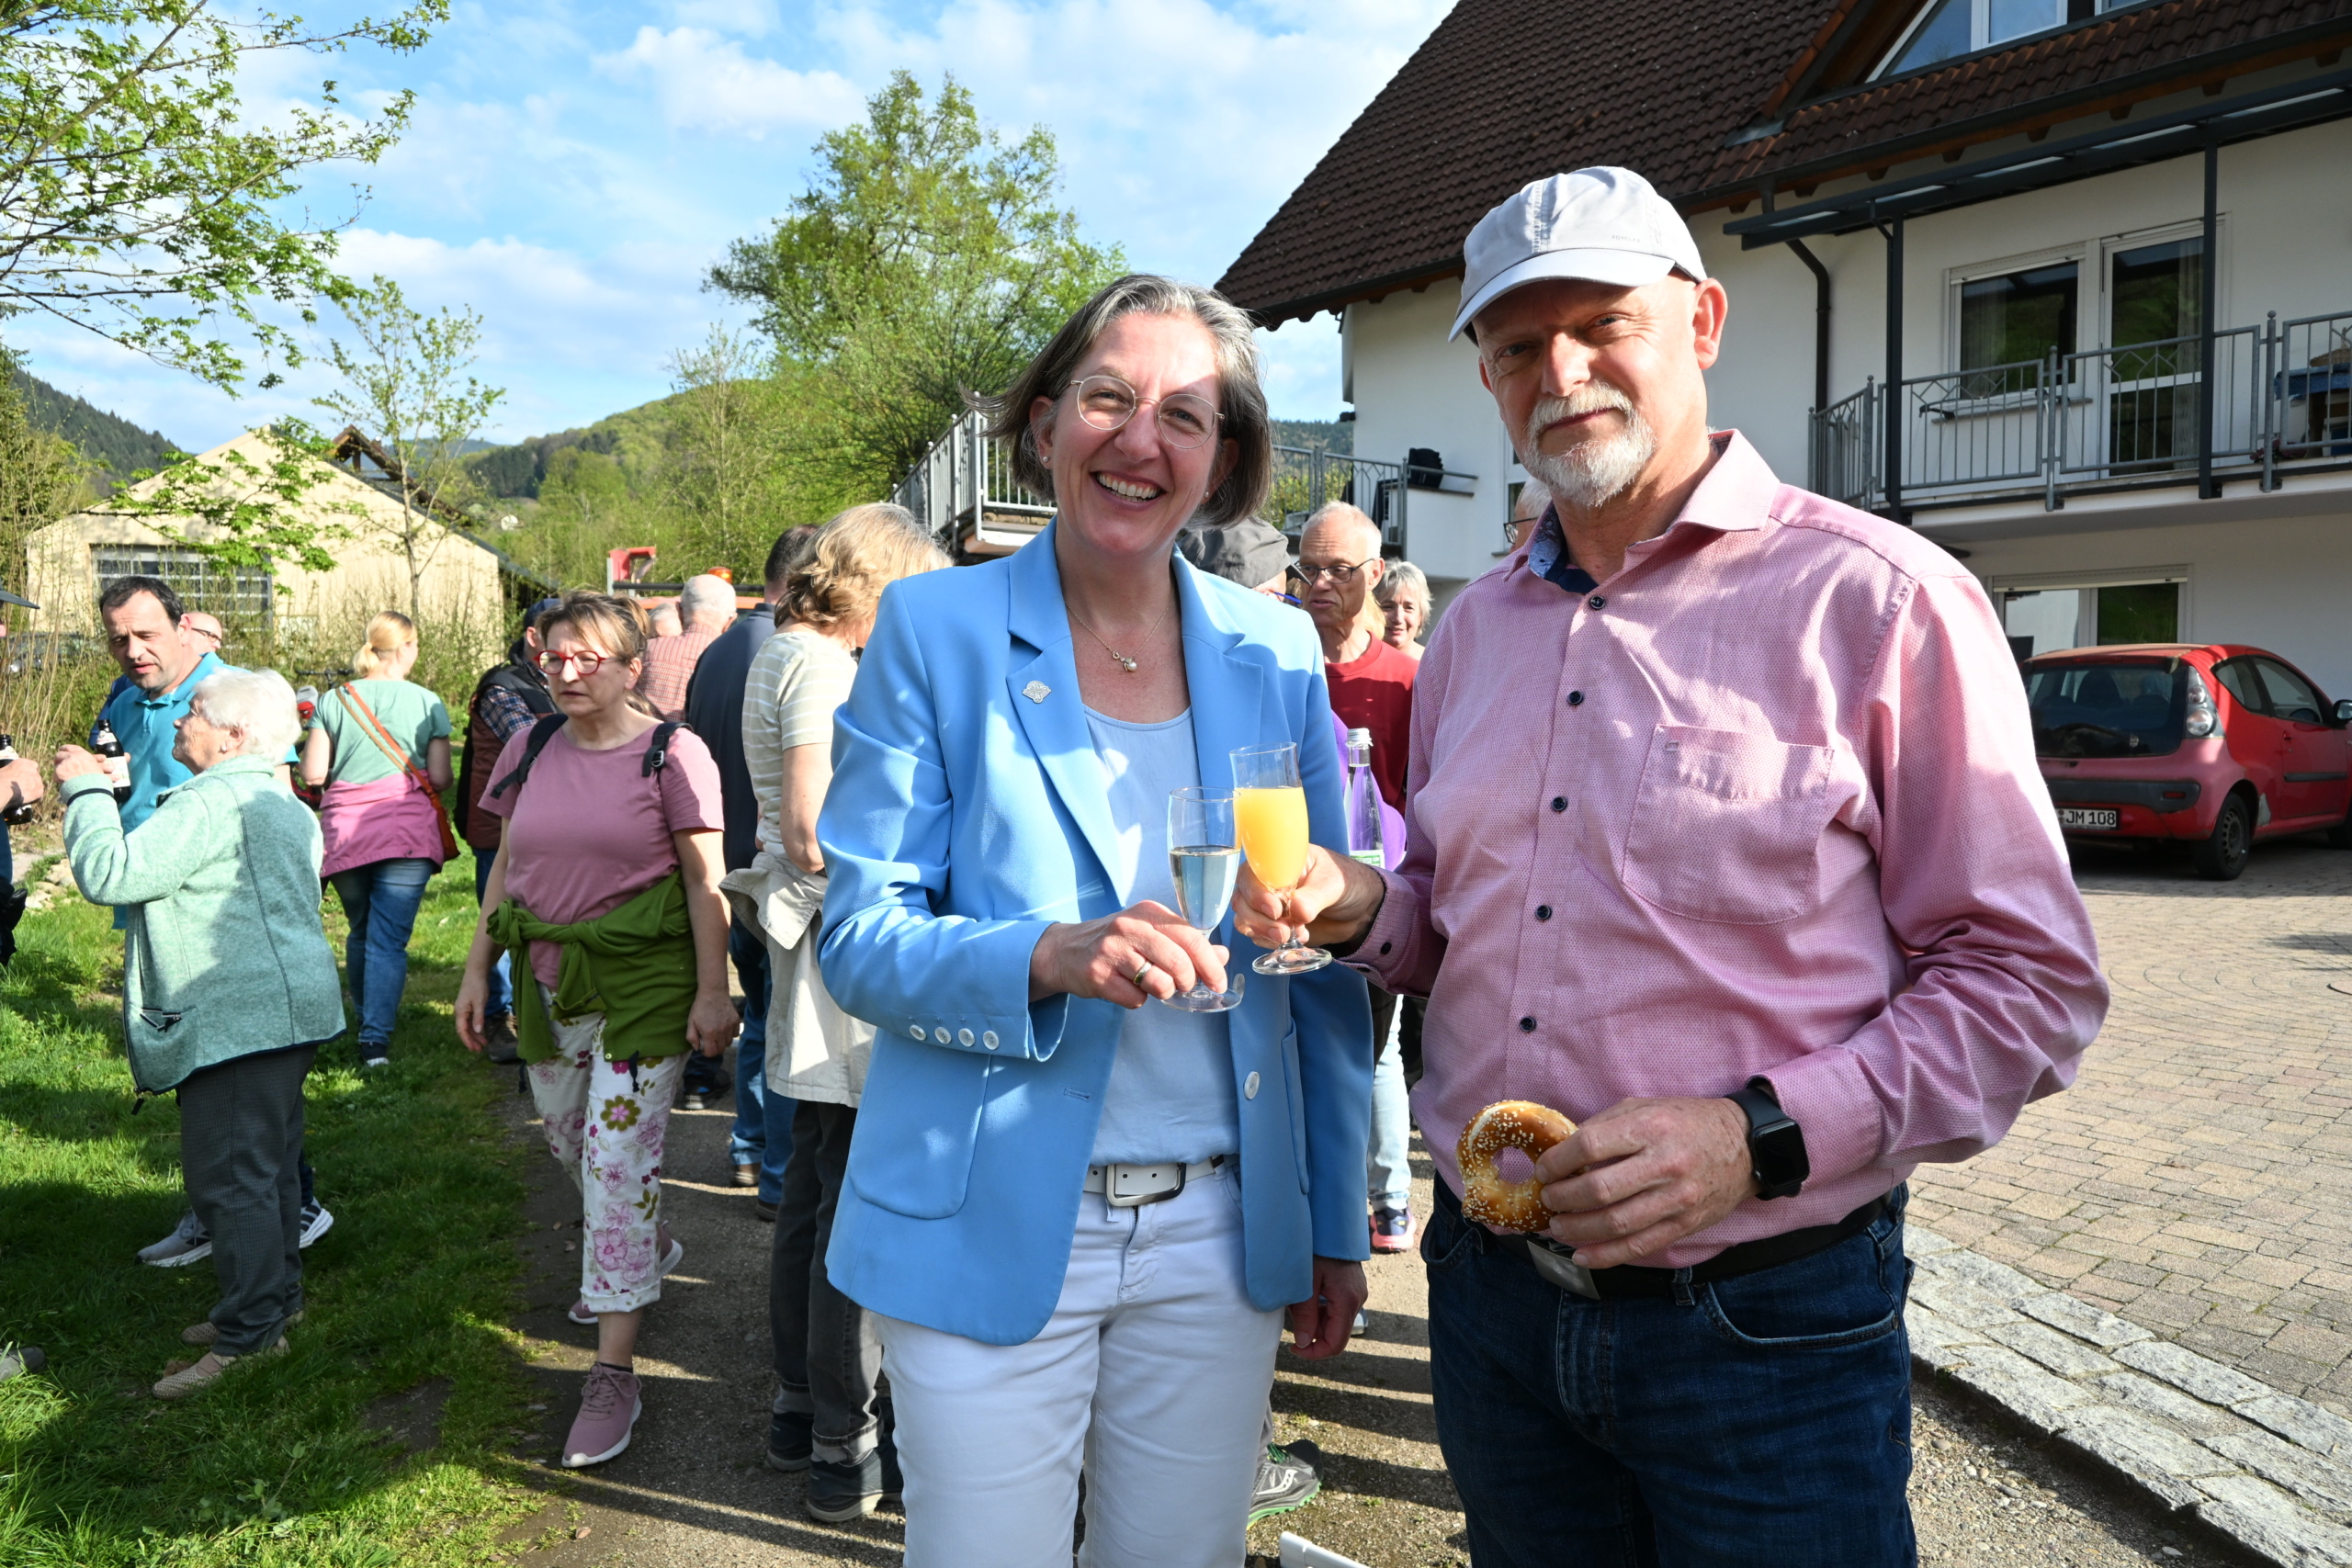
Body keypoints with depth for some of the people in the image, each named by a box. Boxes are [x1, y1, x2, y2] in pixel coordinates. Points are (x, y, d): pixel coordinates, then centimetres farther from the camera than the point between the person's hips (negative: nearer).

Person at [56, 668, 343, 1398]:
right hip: (286, 1007, 11)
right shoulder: (284, 806, 18)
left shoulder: (209, 804, -16)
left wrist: (87, 791, -9)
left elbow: (111, 873, -20)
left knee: (229, 1175, -6)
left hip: (237, 1020, -11)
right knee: (267, 1162, 19)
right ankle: (275, 1297, 30)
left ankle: (249, 1334, -1)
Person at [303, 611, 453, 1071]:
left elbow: (312, 774, 1)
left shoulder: (333, 700, 5)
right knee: (390, 938, -2)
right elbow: (439, 778, -2)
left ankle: (365, 1015, 35)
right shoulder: (427, 702, 1)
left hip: (344, 832, 3)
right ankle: (376, 1036, -10)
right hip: (406, 831, -2)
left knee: (360, 931, 21)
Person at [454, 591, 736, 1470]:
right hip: (548, 978, 6)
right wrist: (477, 968, 11)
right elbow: (505, 868, 13)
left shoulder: (671, 754, -9)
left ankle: (614, 1372, 0)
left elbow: (704, 881, -10)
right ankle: (649, 1251, 48)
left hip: (644, 982, -6)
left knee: (618, 1157, -8)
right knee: (569, 1141, 19)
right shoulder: (530, 750, 7)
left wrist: (712, 991, -14)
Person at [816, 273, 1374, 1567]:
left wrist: (1336, 1226, 7)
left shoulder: (1277, 654, 3)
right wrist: (1052, 957, -27)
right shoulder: (935, 629, -6)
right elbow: (859, 939, -8)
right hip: (989, 1230, -2)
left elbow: (1323, 962, 7)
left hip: (1220, 1232, 3)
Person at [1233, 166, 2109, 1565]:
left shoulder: (1876, 597, -9)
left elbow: (2027, 980, -10)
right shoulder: (1477, 629, 9)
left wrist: (1762, 1135, -21)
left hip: (1768, 1330, -5)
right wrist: (1360, 909, -4)